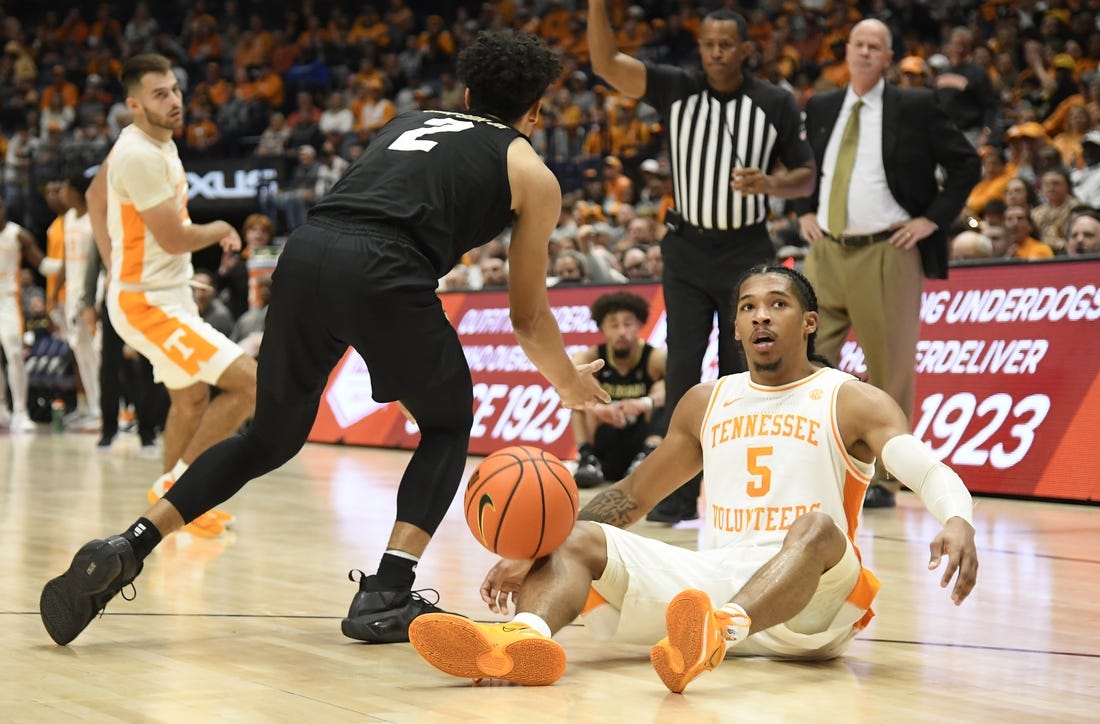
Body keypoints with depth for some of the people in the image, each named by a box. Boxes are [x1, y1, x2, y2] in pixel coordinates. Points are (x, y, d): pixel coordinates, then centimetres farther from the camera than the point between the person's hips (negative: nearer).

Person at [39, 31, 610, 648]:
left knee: (272, 437, 21)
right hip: (383, 273, -5)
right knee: (448, 425, 20)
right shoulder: (533, 175, 20)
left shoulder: (411, 122, 33)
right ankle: (386, 596, 7)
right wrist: (571, 385, 43)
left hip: (305, 252, 5)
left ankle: (124, 551, 10)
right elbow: (528, 316, 25)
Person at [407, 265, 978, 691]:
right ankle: (526, 635, -48)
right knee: (575, 537, -13)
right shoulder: (706, 403, 18)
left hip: (808, 604, -4)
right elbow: (632, 496, 22)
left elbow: (930, 472, -12)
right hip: (710, 578, 5)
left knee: (818, 527, -37)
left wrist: (958, 522, -37)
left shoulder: (852, 402, 3)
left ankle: (720, 631, -67)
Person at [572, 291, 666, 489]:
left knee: (662, 389, -22)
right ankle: (587, 458, -28)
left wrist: (646, 403, -50)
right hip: (605, 453, 1)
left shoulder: (656, 359, -10)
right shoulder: (589, 359, -6)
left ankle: (650, 454, -36)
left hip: (642, 444, -1)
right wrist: (596, 408, -48)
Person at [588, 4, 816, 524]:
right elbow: (606, 63, -14)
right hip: (687, 249, 1)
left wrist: (770, 184, -18)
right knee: (682, 370, -4)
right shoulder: (676, 90, -3)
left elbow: (807, 177, 3)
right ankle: (677, 496, -1)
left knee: (741, 374, 4)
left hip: (746, 251, 0)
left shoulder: (776, 105, -4)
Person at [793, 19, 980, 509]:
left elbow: (967, 164, 0)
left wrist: (933, 219, -7)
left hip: (887, 254, -4)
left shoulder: (915, 107, -2)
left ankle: (882, 481, 9)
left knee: (890, 370, 0)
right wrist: (804, 212, 12)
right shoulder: (821, 108, 11)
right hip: (826, 252, 4)